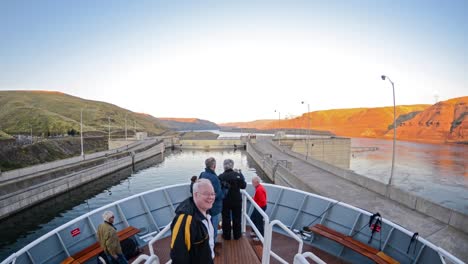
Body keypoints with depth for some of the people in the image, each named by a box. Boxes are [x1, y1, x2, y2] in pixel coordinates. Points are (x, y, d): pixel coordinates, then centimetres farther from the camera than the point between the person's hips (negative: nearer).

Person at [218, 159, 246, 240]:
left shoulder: (221, 176, -16)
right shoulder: (237, 175, -14)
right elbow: (243, 186, -5)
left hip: (225, 201, 0)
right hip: (236, 200, 1)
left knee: (226, 218, 16)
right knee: (237, 218, 17)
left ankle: (226, 236, 27)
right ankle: (237, 235, 30)